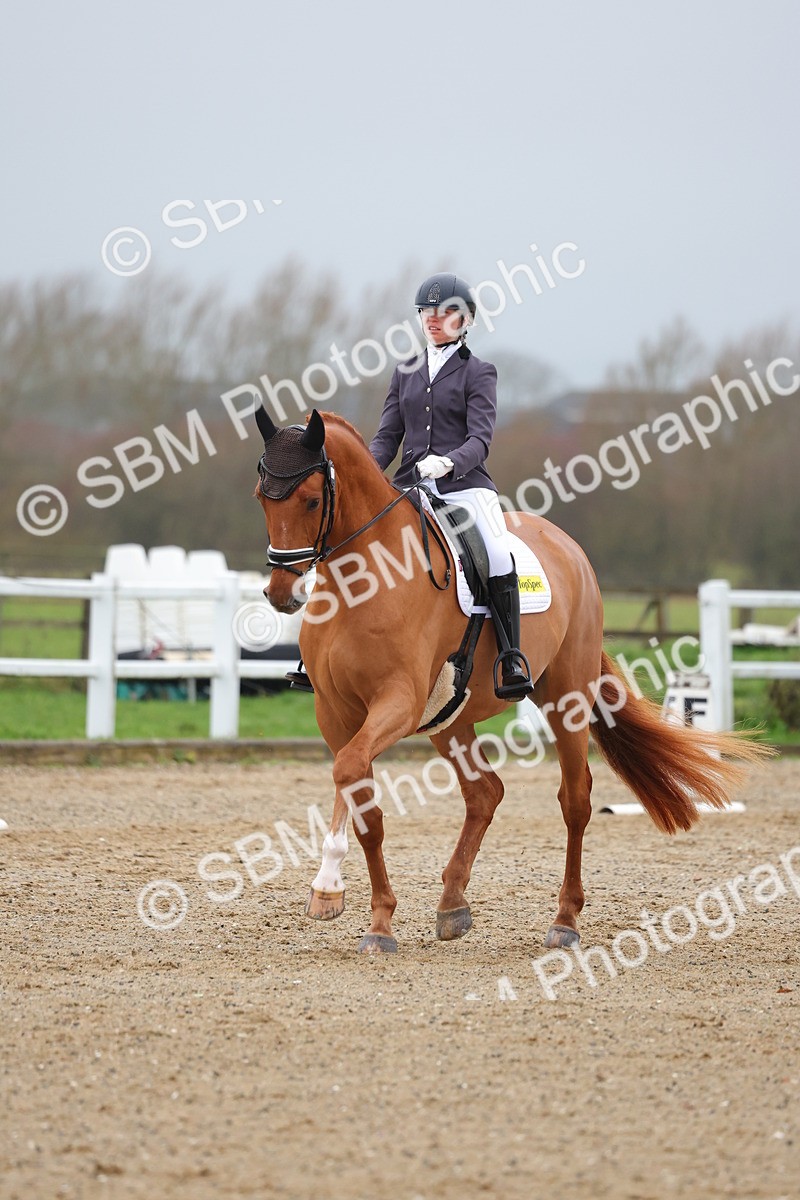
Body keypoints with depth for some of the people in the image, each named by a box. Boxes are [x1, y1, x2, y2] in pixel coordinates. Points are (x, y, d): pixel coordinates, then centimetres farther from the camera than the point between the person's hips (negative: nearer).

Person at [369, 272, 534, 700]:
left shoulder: (477, 372, 4)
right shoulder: (406, 372, 17)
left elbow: (480, 438, -8)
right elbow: (388, 435, 14)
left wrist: (448, 463, -29)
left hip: (465, 484, -4)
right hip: (410, 487, 4)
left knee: (498, 557, -28)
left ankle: (511, 664, -27)